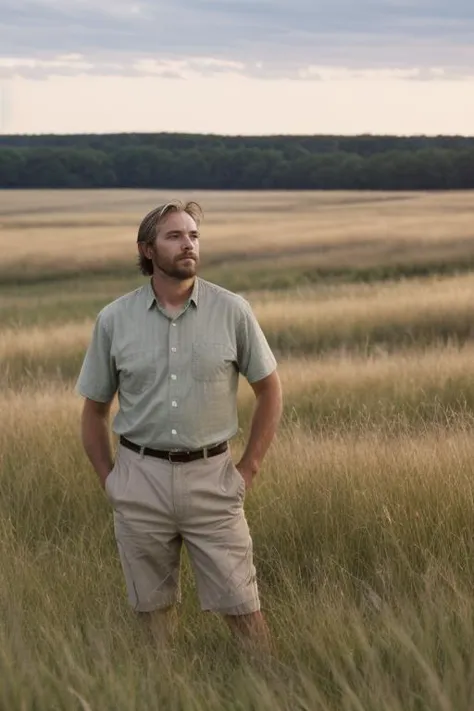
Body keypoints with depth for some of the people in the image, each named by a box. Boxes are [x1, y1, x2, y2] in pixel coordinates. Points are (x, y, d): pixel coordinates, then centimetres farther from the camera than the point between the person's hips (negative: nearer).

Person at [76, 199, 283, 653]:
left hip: (211, 477, -1)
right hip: (140, 477, 1)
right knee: (152, 608, 12)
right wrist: (108, 479, 5)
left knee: (240, 605, 1)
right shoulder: (114, 319, -1)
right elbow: (94, 409, 9)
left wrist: (249, 469, 1)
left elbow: (270, 391, 5)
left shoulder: (232, 311, -4)